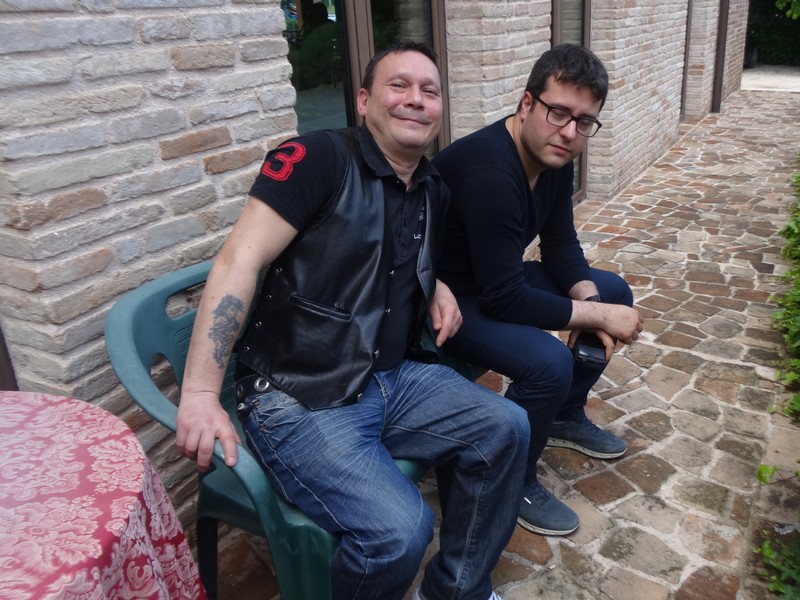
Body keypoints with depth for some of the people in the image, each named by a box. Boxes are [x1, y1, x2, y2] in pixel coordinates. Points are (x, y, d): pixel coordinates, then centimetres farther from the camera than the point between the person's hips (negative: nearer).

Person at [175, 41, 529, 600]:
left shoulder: (434, 191, 11)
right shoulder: (319, 158, -12)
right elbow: (238, 263, -19)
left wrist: (437, 287, 7)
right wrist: (200, 393, -26)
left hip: (393, 379, 8)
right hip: (300, 401, -7)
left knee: (506, 428, -3)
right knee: (400, 528, -25)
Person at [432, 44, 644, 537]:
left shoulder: (554, 158, -3)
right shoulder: (488, 171, -32)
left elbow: (560, 244, 5)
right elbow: (503, 298, -33)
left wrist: (590, 297, -14)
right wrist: (597, 315, -24)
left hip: (495, 278, 10)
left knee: (614, 292, 11)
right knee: (548, 362, -31)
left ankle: (565, 416, 25)